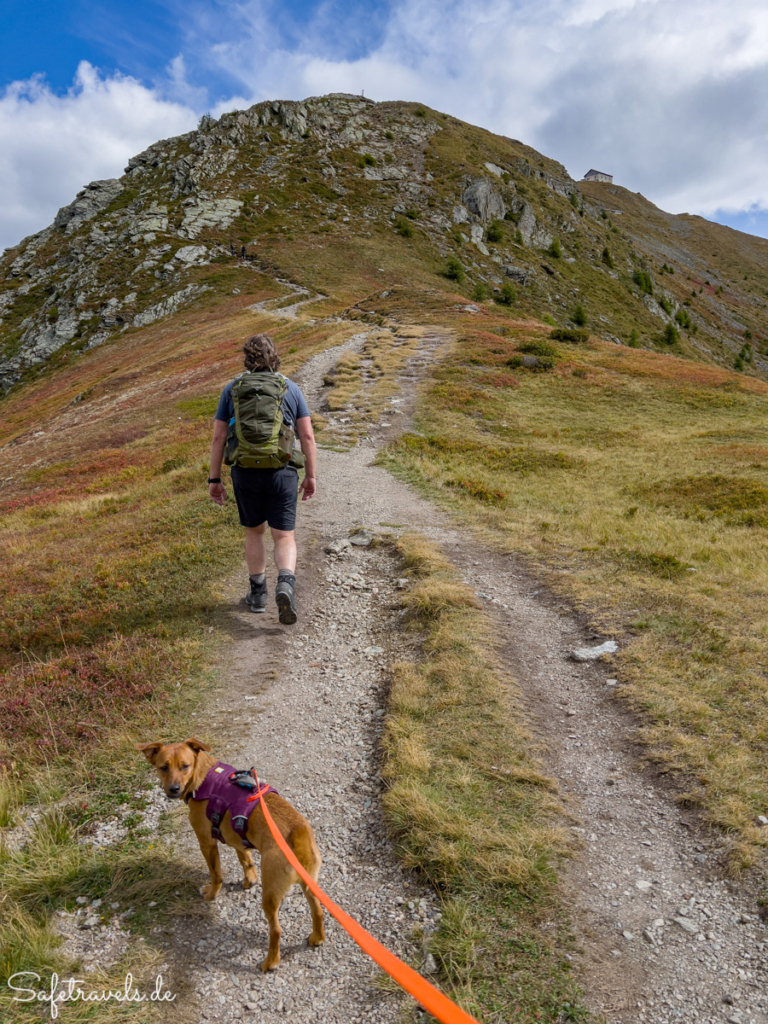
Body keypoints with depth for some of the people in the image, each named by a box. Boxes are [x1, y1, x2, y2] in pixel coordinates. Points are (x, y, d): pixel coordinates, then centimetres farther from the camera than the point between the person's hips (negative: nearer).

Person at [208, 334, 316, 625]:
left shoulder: (232, 389, 5)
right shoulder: (291, 388, 3)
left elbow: (218, 437, 1)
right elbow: (307, 435, -1)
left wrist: (214, 479, 7)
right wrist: (311, 476, 7)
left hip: (245, 473, 1)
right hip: (281, 472, -1)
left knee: (254, 532, 21)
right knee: (284, 538, 4)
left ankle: (258, 594, 25)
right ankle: (285, 586, -22)